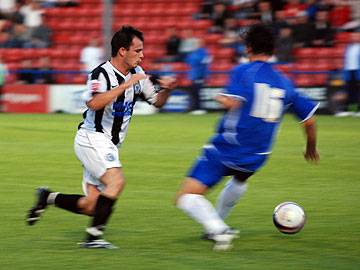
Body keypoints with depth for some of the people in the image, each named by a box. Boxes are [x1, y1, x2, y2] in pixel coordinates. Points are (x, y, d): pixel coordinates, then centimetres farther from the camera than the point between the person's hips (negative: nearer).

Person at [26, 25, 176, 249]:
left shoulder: (137, 73, 6)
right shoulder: (102, 74, -17)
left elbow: (157, 101, 15)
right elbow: (94, 103, -35)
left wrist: (166, 89, -7)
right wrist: (125, 85, -33)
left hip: (108, 145, 8)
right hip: (92, 139, -8)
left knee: (91, 207, 3)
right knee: (116, 181, -28)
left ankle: (47, 197, 23)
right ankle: (93, 236, -23)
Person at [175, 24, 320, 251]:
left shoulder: (243, 72, -7)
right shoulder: (284, 83, 8)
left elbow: (231, 103, -25)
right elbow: (310, 120, 12)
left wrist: (220, 98, -2)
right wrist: (311, 147, 29)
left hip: (225, 148, -6)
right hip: (256, 159, 6)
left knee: (186, 198, -6)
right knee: (240, 179, 41)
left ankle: (218, 229, -27)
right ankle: (217, 225, 48)